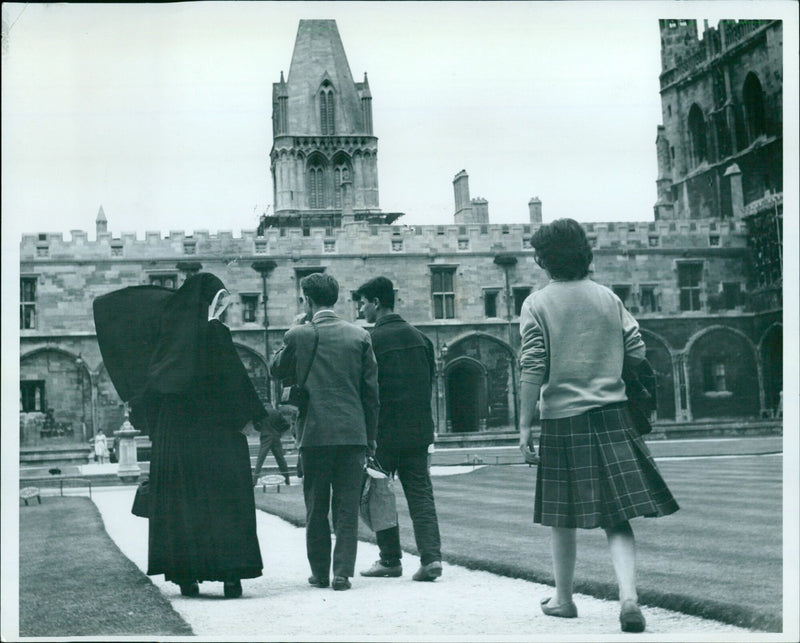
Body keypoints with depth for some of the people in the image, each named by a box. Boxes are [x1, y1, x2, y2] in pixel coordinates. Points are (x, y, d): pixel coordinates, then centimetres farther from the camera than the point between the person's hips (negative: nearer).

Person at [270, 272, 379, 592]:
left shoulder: (298, 335, -4)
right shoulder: (359, 335, 3)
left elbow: (276, 370, 13)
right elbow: (371, 390, 5)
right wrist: (370, 436, 12)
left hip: (315, 433, -2)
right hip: (353, 433, 2)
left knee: (316, 508, 9)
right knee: (347, 507, 5)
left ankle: (320, 572, 16)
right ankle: (343, 573, 2)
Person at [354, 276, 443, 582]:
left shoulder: (373, 339, -11)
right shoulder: (419, 337, 9)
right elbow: (429, 381, 13)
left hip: (385, 431, -6)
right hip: (418, 430, 6)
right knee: (420, 492, 6)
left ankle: (391, 559, 12)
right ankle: (431, 556, -6)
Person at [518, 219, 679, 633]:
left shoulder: (537, 304, -4)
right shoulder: (608, 298, 6)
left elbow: (533, 370, -9)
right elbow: (638, 353, 5)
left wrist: (524, 426, -6)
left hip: (562, 420, -2)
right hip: (611, 416, 2)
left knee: (563, 518, 11)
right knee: (617, 517, 2)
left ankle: (563, 599, 23)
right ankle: (629, 597, -14)